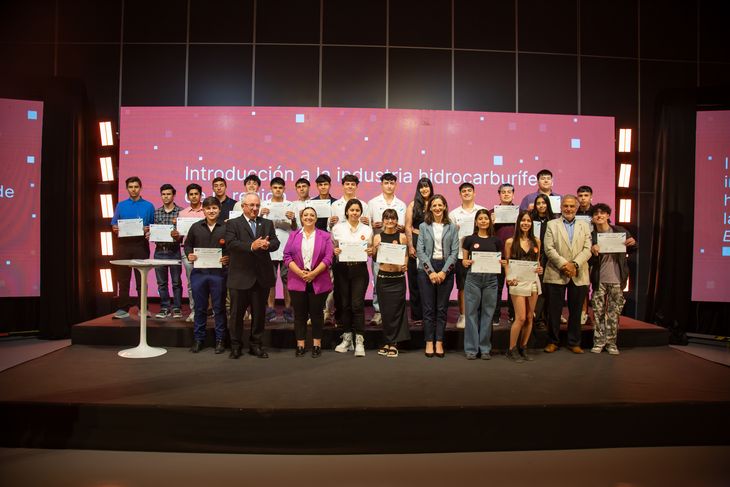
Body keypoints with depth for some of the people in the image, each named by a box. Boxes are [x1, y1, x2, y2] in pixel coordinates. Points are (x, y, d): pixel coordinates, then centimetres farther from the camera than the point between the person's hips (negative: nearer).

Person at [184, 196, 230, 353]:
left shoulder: (226, 228, -1)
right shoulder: (195, 227, 7)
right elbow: (187, 244, 16)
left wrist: (228, 258, -16)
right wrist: (189, 254, -3)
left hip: (219, 273, -2)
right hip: (199, 272, 3)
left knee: (219, 307, 6)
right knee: (200, 307, 11)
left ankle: (220, 340, 17)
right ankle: (198, 339, 23)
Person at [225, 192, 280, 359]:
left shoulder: (267, 224, 12)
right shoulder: (233, 224, 0)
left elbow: (276, 242, 1)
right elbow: (230, 243, -15)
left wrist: (267, 244, -21)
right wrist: (251, 246, -27)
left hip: (262, 277, 3)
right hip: (240, 277, -3)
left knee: (259, 313, 11)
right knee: (237, 312, 7)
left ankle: (256, 345, 24)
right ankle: (235, 345, 21)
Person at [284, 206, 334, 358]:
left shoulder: (324, 236, 6)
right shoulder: (294, 236, 10)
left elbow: (328, 258, -4)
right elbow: (287, 256, 1)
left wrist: (313, 273, -14)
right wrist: (300, 272, -13)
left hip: (318, 282, -1)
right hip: (297, 281, 1)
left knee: (317, 314, 5)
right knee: (299, 314, 5)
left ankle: (316, 345, 14)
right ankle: (300, 345, 13)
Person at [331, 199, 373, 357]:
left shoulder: (367, 229, 7)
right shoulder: (337, 228, 6)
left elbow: (370, 250, 13)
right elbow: (332, 247, 10)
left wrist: (370, 251, -9)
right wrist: (334, 251, -11)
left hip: (359, 269, -1)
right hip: (342, 269, 1)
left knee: (357, 304, -7)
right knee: (344, 304, 6)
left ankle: (359, 341, -1)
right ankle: (347, 338, 20)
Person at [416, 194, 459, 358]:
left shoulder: (452, 228, 8)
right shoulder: (423, 226, 6)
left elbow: (454, 251, 1)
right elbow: (420, 251, -1)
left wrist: (443, 272, -10)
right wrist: (431, 271, -11)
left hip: (445, 270, 1)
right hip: (426, 269, 0)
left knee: (442, 308, 4)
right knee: (428, 308, 1)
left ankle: (439, 342, 10)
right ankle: (429, 342, 9)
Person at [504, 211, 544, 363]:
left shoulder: (536, 241, 9)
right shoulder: (510, 242, -1)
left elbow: (538, 261, 16)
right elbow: (507, 263, 1)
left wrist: (540, 269, -5)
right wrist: (509, 278, -14)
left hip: (533, 281, 4)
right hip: (518, 281, -4)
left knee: (529, 317, 7)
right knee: (520, 318, -7)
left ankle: (523, 348, 21)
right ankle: (512, 349, 8)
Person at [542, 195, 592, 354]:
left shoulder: (584, 226, 12)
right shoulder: (552, 224, 5)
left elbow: (587, 249, 1)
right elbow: (549, 248, -5)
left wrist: (574, 264, -14)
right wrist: (563, 264, -15)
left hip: (579, 276, 2)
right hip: (556, 274, -2)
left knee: (575, 311, 8)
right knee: (554, 310, 3)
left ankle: (574, 342, 19)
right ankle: (552, 341, 15)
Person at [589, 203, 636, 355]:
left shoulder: (620, 231, 2)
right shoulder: (591, 235, 0)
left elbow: (632, 251, 14)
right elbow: (588, 259, -2)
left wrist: (633, 244, -9)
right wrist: (592, 251, -23)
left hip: (617, 279, 0)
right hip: (599, 280, 0)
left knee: (614, 312, 6)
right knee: (598, 311, 3)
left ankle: (611, 342, 16)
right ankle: (599, 342, 13)